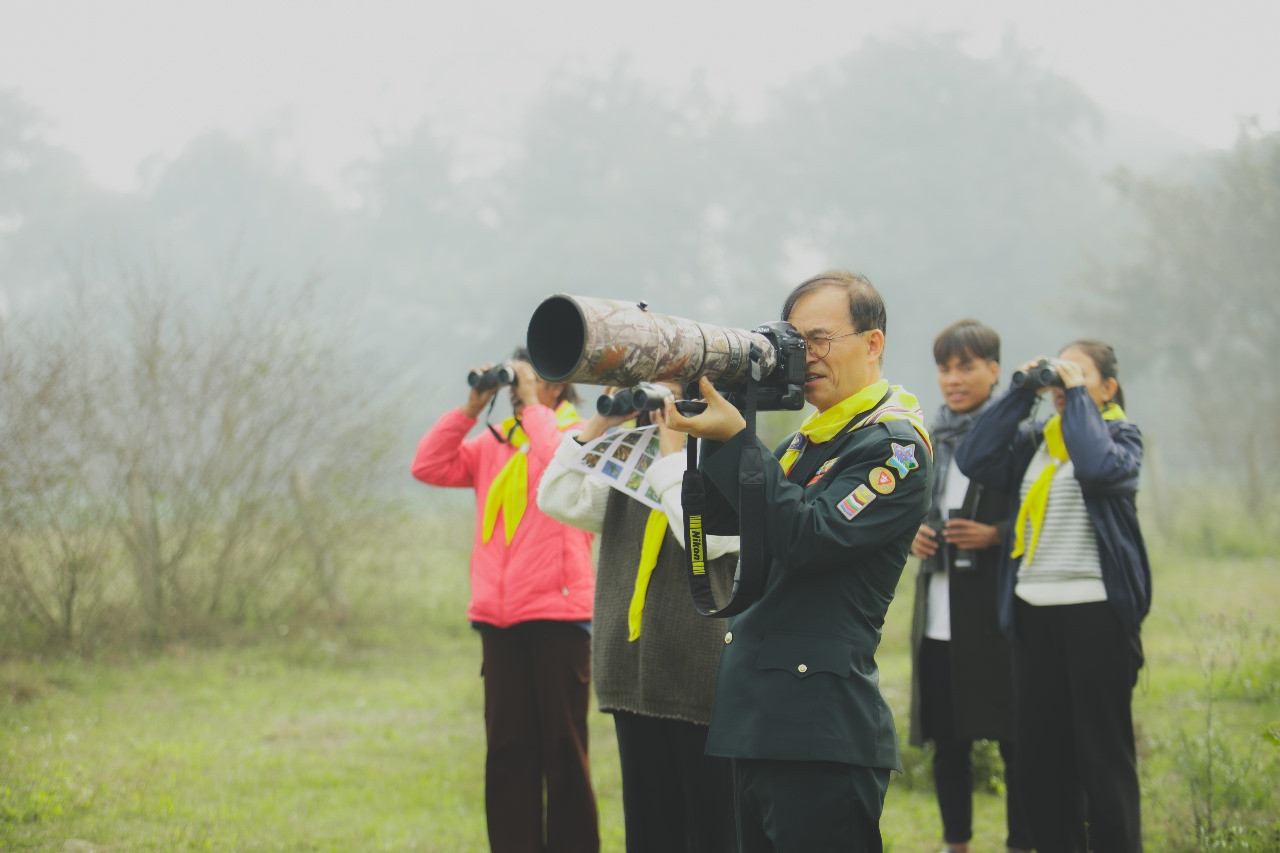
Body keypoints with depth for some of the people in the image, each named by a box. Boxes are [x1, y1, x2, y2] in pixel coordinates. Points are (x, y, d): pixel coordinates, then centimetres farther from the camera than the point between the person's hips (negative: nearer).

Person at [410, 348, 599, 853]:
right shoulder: (494, 443, 15)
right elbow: (429, 467, 6)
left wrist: (533, 406, -10)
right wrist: (469, 410, 2)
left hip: (557, 613, -5)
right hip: (499, 619, 5)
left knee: (563, 745, 0)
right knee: (507, 746, 7)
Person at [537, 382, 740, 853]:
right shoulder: (631, 475, 14)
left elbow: (706, 536, -22)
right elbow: (558, 499, 9)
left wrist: (675, 452, -14)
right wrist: (598, 425, 3)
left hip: (703, 687, -7)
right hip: (637, 683, 7)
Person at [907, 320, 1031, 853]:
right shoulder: (927, 439, 14)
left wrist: (994, 535, -18)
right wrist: (911, 535, 4)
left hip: (997, 609, -6)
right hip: (938, 611, 6)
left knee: (1012, 737, -2)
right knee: (947, 738, 10)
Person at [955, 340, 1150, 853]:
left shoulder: (1120, 435, 2)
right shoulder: (1033, 439, 14)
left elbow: (1099, 467, -20)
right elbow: (974, 460, -2)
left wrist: (1076, 398, -10)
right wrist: (1022, 393, 0)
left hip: (1095, 611, -5)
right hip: (1033, 610, 5)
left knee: (1102, 751, -3)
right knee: (1038, 750, 6)